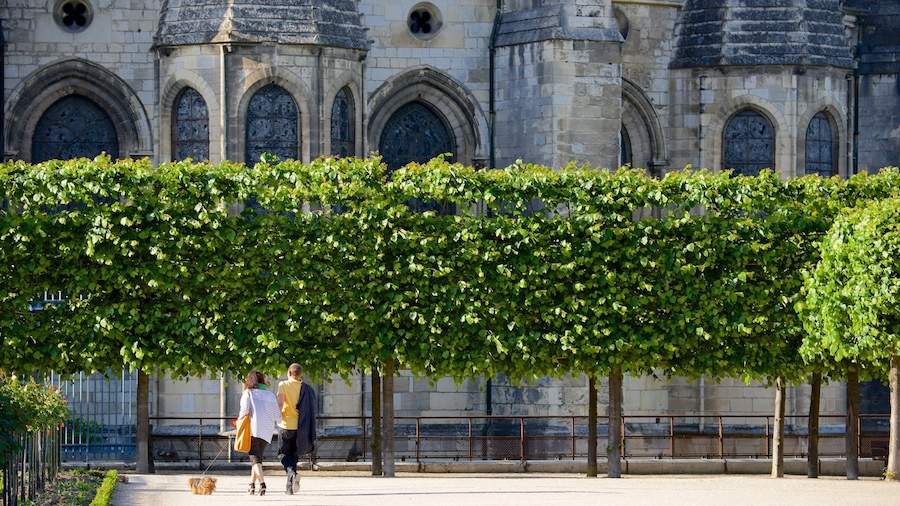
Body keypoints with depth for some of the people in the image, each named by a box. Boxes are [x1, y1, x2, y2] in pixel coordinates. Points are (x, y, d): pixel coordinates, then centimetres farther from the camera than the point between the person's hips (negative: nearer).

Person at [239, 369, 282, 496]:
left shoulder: (248, 392, 3)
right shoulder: (270, 395, 12)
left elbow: (245, 410, -11)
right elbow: (278, 417, 7)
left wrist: (239, 419, 8)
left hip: (254, 429, -4)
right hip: (267, 430, 4)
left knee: (255, 457, -9)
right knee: (258, 456, 18)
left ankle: (262, 482, -28)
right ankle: (252, 484, 18)